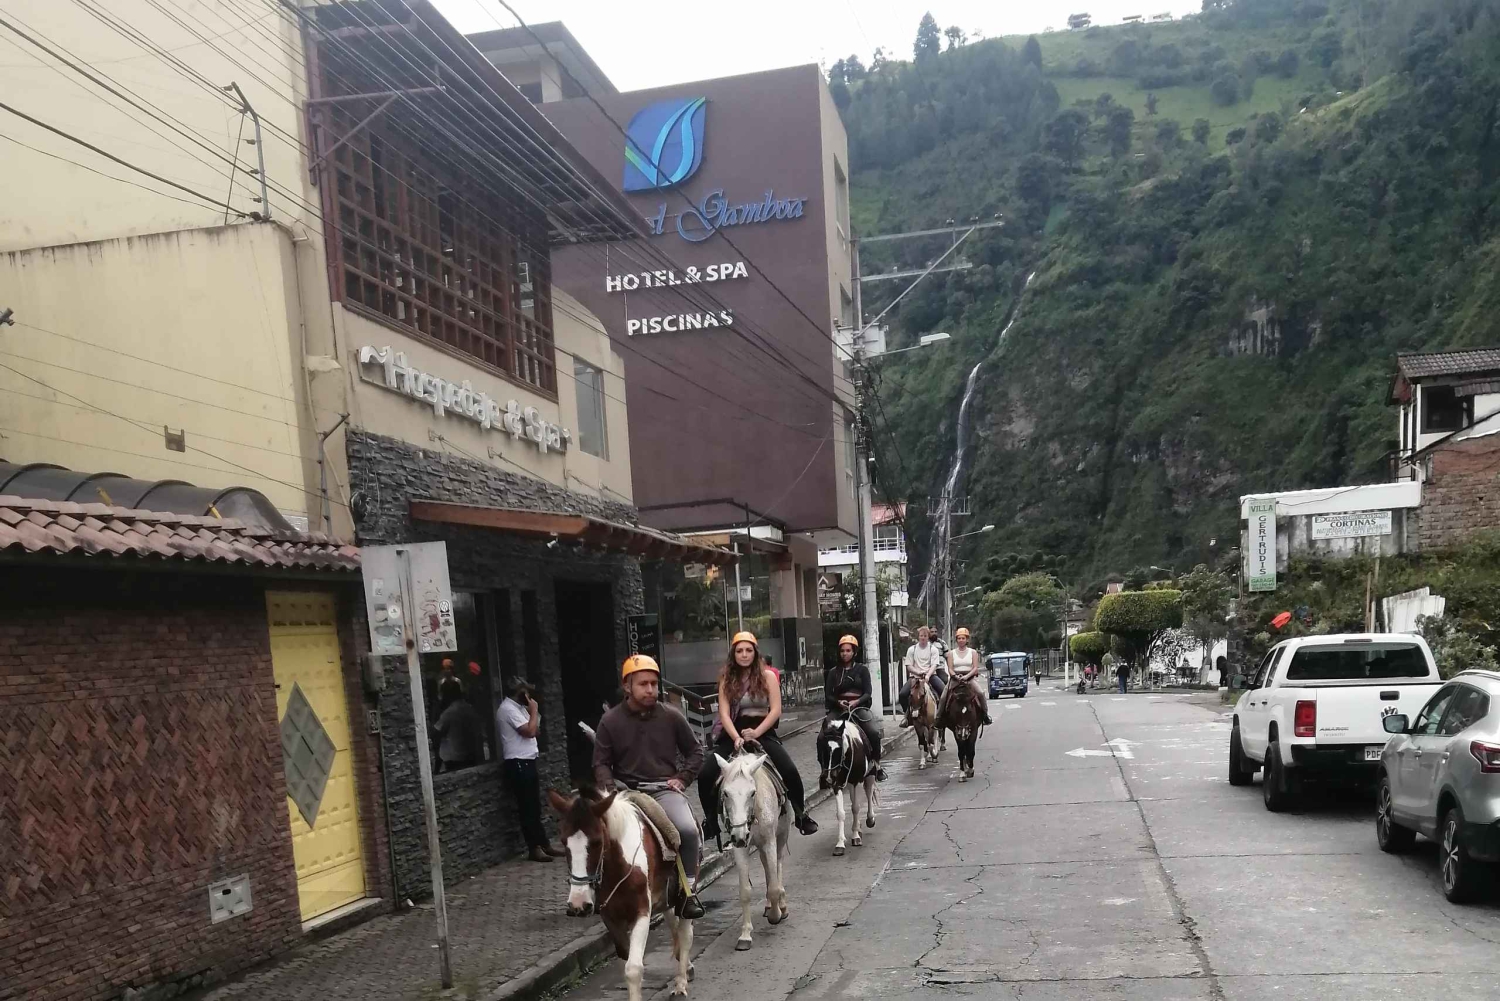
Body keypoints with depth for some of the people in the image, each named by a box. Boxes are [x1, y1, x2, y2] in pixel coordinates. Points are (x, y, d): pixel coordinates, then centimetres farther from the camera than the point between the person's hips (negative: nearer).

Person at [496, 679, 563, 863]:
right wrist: (534, 711, -10)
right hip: (518, 764, -10)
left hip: (526, 762, 10)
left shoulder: (516, 708, 16)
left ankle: (544, 844, 17)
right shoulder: (508, 709, -15)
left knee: (534, 806, 12)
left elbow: (533, 730, 20)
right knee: (527, 807, -5)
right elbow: (530, 731, -22)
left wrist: (533, 714, 7)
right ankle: (534, 848, -1)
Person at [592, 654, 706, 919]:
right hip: (627, 790, 0)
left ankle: (688, 891, -9)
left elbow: (695, 751, 17)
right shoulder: (610, 721, 3)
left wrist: (683, 778, 1)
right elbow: (601, 763, 6)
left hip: (664, 789, 0)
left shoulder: (672, 717, 6)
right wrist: (610, 790, -13)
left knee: (688, 830, -29)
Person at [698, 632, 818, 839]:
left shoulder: (767, 676, 1)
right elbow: (724, 714, -4)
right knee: (705, 774, -17)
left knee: (790, 771, -23)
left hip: (764, 733, -2)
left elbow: (776, 710, -6)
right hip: (733, 735, 2)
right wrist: (736, 738, -21)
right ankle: (710, 821, 5)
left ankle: (801, 814, 2)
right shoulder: (727, 680, 6)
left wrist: (756, 733, -20)